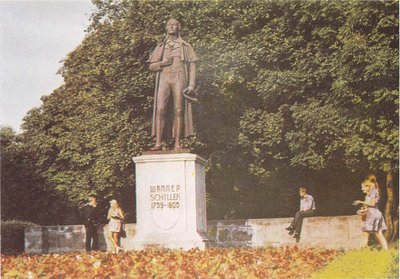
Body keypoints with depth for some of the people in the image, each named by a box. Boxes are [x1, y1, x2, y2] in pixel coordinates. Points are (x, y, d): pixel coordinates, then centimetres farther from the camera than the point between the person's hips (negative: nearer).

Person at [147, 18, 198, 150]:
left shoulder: (185, 47, 17)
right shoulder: (160, 48, 22)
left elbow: (192, 67, 9)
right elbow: (151, 66, 17)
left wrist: (191, 85, -5)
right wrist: (163, 63, -4)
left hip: (179, 79, -1)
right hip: (163, 79, 1)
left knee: (179, 110, -10)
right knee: (160, 109, -15)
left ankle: (177, 143, -12)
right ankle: (158, 143, -19)